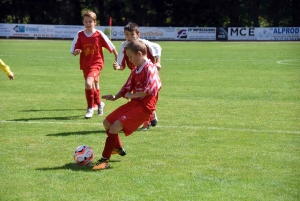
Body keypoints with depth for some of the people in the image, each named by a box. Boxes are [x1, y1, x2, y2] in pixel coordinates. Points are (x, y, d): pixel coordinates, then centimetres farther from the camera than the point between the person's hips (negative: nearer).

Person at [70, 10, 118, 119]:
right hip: (85, 64, 4)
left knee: (88, 83, -26)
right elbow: (73, 52, -1)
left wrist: (117, 60, 7)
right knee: (93, 87, 17)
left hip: (97, 63, -4)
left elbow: (111, 47, 0)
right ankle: (99, 103, 46)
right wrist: (76, 52, -25)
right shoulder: (79, 35, -4)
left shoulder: (99, 34, -10)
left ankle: (90, 108, -12)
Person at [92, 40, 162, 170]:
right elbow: (127, 87, 18)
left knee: (116, 126, -22)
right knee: (107, 122, 14)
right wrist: (115, 97, 1)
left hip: (144, 106, -10)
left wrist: (132, 95, -18)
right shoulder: (136, 70, 12)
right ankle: (119, 149, 36)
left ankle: (104, 160, -20)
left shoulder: (150, 68, -15)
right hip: (134, 103, 10)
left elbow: (150, 90, -27)